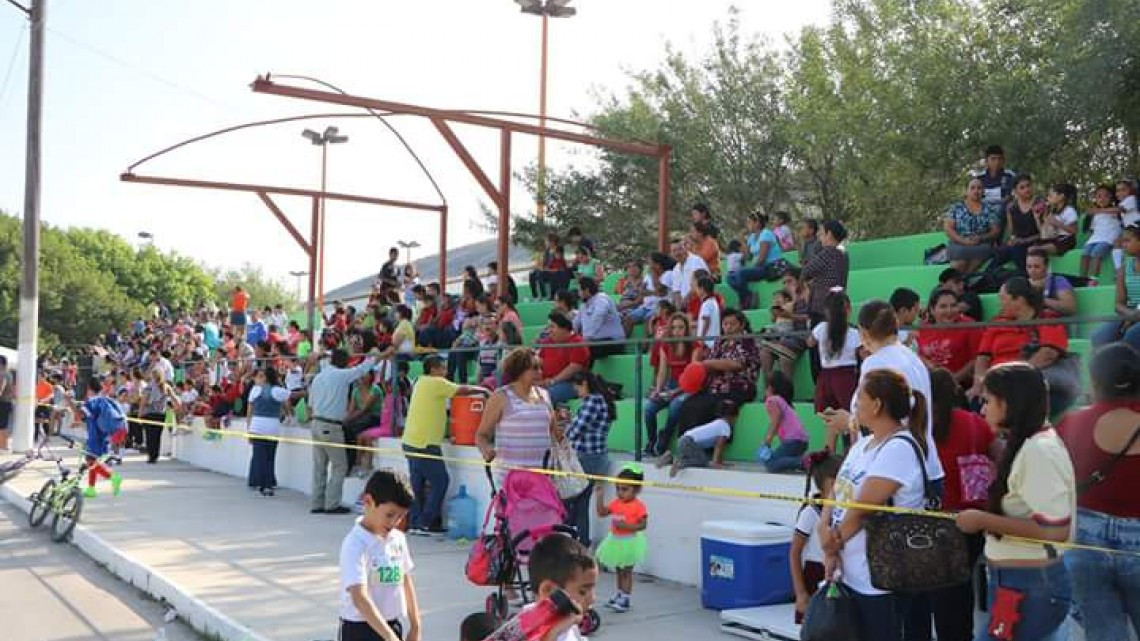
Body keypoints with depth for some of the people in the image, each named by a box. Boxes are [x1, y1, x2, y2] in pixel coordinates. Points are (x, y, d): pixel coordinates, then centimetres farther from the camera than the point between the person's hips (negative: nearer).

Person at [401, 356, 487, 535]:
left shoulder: (421, 382, 16)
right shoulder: (437, 383, -10)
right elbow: (463, 390, -10)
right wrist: (483, 390, 5)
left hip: (410, 441, 9)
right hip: (425, 444, -9)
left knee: (417, 484, 13)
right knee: (440, 482, -2)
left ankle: (414, 523, 16)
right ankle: (424, 524, -1)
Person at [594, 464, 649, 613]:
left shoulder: (638, 506, -17)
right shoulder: (615, 503, 2)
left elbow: (643, 525, -17)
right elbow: (601, 513, 3)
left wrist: (626, 526, -27)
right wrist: (600, 496, -6)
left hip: (630, 542, -7)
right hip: (616, 541, 7)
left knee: (627, 571, 0)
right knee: (619, 571, 18)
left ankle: (626, 599, 6)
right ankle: (619, 595, 30)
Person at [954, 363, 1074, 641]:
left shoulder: (1038, 451, -20)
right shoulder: (1029, 445, 10)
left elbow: (1056, 530, -25)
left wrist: (984, 520, -21)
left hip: (1028, 587, -9)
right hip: (1031, 581, 9)